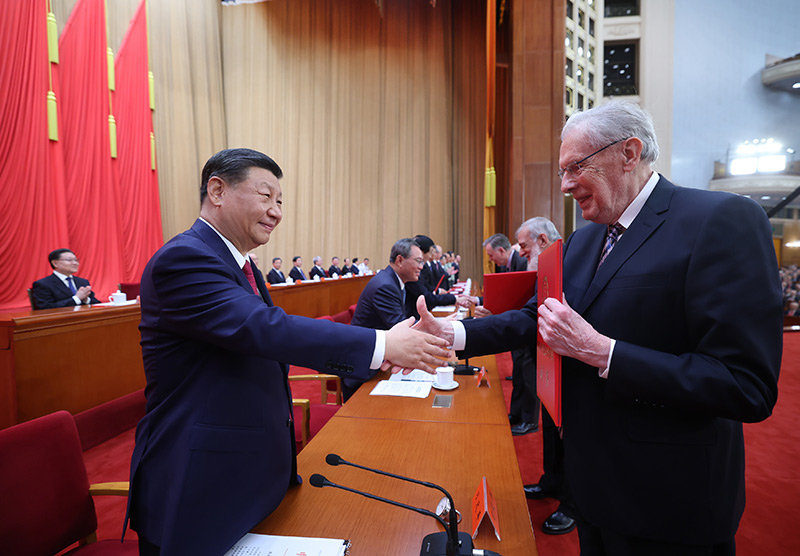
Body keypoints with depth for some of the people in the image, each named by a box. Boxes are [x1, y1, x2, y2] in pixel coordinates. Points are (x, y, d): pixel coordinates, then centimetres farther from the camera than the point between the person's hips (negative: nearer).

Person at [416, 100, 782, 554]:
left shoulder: (723, 221, -18)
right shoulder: (583, 240, 7)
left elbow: (749, 389, -23)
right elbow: (537, 316, 6)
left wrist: (600, 351, -26)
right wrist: (451, 333, -8)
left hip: (669, 500, -6)